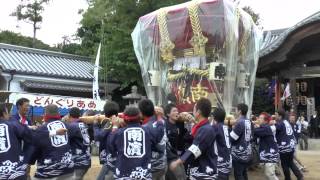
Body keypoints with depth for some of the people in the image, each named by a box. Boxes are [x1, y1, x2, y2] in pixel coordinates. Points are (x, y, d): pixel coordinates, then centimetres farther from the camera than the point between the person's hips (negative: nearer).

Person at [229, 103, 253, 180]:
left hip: (239, 154, -9)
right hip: (247, 152, 9)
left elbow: (231, 138, -17)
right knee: (244, 173, 18)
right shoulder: (249, 122, 7)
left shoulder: (240, 122, -19)